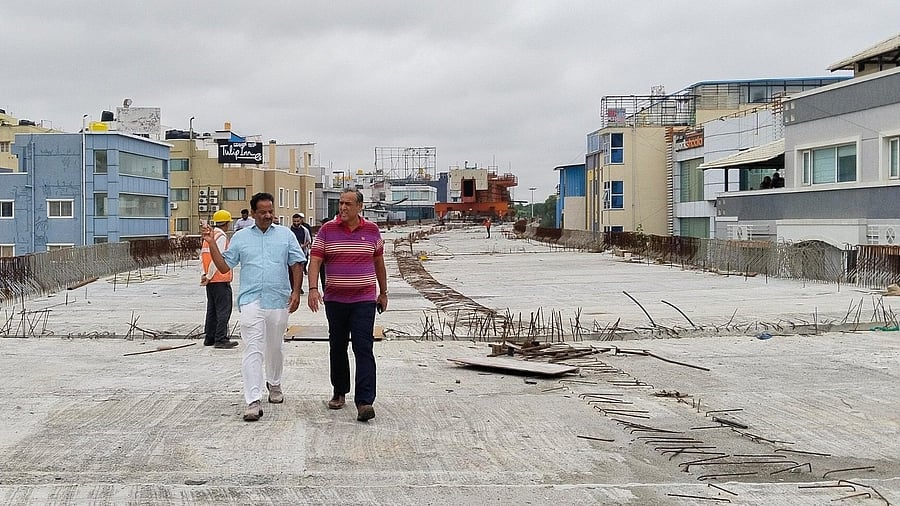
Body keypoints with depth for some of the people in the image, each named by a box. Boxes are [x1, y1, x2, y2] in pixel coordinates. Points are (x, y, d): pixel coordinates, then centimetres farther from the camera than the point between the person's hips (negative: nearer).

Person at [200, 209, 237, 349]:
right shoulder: (221, 236, -14)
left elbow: (202, 255, 14)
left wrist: (204, 274, 8)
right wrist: (209, 276, -12)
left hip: (211, 280, 9)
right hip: (221, 280, -9)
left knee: (212, 309, 14)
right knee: (223, 310, -5)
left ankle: (209, 338, 19)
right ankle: (221, 339, -7)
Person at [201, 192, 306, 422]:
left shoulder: (285, 235, 9)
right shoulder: (240, 237, 9)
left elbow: (296, 265, 7)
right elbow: (224, 266, 8)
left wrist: (296, 291, -4)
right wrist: (212, 244, -3)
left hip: (279, 300, 1)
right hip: (251, 301, -1)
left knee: (275, 347, 16)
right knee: (253, 350, -10)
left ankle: (274, 384, 41)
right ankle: (253, 402, -13)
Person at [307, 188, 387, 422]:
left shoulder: (372, 230, 4)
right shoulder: (327, 230, 1)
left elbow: (379, 263, 14)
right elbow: (314, 261, -5)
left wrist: (383, 293, 17)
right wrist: (313, 289, -19)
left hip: (364, 300, -1)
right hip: (334, 300, 1)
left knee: (363, 349, -10)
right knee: (337, 348, 12)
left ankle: (364, 402, -14)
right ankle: (339, 392, 28)